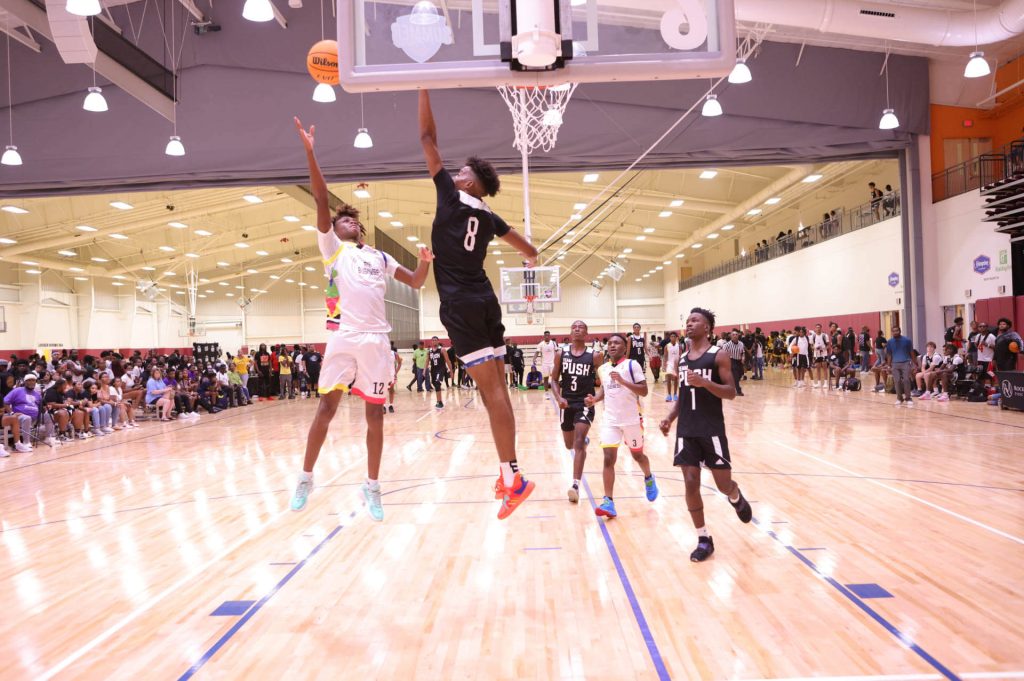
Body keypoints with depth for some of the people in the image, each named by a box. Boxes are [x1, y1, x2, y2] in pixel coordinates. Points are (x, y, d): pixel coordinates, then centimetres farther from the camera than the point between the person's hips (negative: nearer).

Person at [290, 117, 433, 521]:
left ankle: (372, 487, 14)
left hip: (376, 340, 3)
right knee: (326, 406, -1)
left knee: (375, 412, 4)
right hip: (343, 337, -3)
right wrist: (310, 152, -10)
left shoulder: (380, 258, 21)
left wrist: (425, 263, 1)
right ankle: (306, 478, 15)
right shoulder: (332, 247, 10)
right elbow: (321, 200, -1)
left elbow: (416, 282, 23)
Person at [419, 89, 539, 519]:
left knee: (490, 389, -12)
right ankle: (509, 470, 11)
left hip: (461, 306, -7)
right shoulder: (488, 218, 15)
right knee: (494, 386, 8)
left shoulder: (451, 197, 0)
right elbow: (528, 249, 28)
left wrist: (423, 88, 10)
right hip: (484, 301, 7)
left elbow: (427, 139, 3)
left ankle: (514, 477, -12)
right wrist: (531, 258, 52)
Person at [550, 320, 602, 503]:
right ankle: (584, 440, 56)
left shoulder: (594, 356, -4)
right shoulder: (561, 354, 1)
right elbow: (554, 380, 4)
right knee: (569, 445, 18)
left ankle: (575, 485, -19)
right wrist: (558, 398, -12)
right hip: (567, 403, 3)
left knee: (578, 443, -17)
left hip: (585, 403, -3)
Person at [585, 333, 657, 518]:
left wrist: (622, 381, -25)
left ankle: (649, 479, 48)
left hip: (632, 419, -3)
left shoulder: (632, 365, -9)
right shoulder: (602, 369, 6)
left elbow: (644, 391, -14)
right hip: (610, 419, 3)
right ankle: (608, 502, -9)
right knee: (608, 458, -9)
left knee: (637, 455, 16)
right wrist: (595, 399, 1)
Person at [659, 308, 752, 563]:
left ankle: (736, 497, 40)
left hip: (712, 430, -4)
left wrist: (705, 382, -26)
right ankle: (704, 539, 11)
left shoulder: (718, 356, -6)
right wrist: (670, 417, 4)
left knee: (724, 484, 1)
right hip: (686, 430, 5)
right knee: (691, 484, -1)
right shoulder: (682, 360, 10)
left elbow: (731, 392, -11)